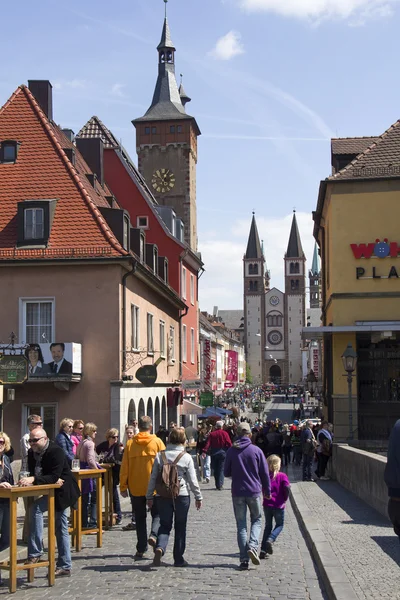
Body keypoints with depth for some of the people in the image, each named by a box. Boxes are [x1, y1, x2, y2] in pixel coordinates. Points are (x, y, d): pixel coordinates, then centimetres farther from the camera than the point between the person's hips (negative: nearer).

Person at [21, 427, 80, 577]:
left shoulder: (56, 452, -20)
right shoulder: (32, 453, 3)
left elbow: (54, 476, -28)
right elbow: (33, 475, -1)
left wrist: (33, 479, -38)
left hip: (61, 491, -8)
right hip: (50, 491, 8)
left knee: (36, 508, -26)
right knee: (61, 530, 13)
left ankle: (35, 553, -23)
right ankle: (65, 566, 20)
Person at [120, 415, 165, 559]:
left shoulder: (130, 444, -1)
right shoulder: (157, 442, -4)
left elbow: (124, 467, 0)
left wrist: (123, 486, 7)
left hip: (135, 488, 2)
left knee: (140, 518, 11)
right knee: (157, 514, 13)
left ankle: (141, 549, 10)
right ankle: (153, 535, -13)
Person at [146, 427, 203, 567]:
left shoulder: (160, 455, 0)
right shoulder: (186, 457, -5)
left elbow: (153, 478, 3)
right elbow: (192, 480, -3)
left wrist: (149, 496, 12)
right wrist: (198, 497, 7)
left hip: (163, 496, 2)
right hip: (182, 496, -1)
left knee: (164, 525, 10)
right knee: (180, 527, 11)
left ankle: (159, 548, -17)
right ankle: (178, 559, 15)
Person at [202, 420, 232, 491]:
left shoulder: (212, 434, 2)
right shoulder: (224, 433, -3)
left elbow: (208, 443, -6)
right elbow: (229, 443, -8)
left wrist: (204, 451, -10)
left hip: (214, 453, 2)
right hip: (222, 452, -2)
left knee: (215, 469, 13)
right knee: (221, 469, 1)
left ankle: (217, 484, 16)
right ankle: (220, 485, -6)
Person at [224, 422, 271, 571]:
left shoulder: (231, 451, -2)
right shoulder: (256, 450, -4)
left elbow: (226, 473, 5)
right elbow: (265, 473, 0)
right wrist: (267, 491, 11)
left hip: (237, 492, 1)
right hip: (254, 491, -1)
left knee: (241, 525, 7)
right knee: (256, 520, 16)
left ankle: (244, 560, 2)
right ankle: (252, 546, -9)